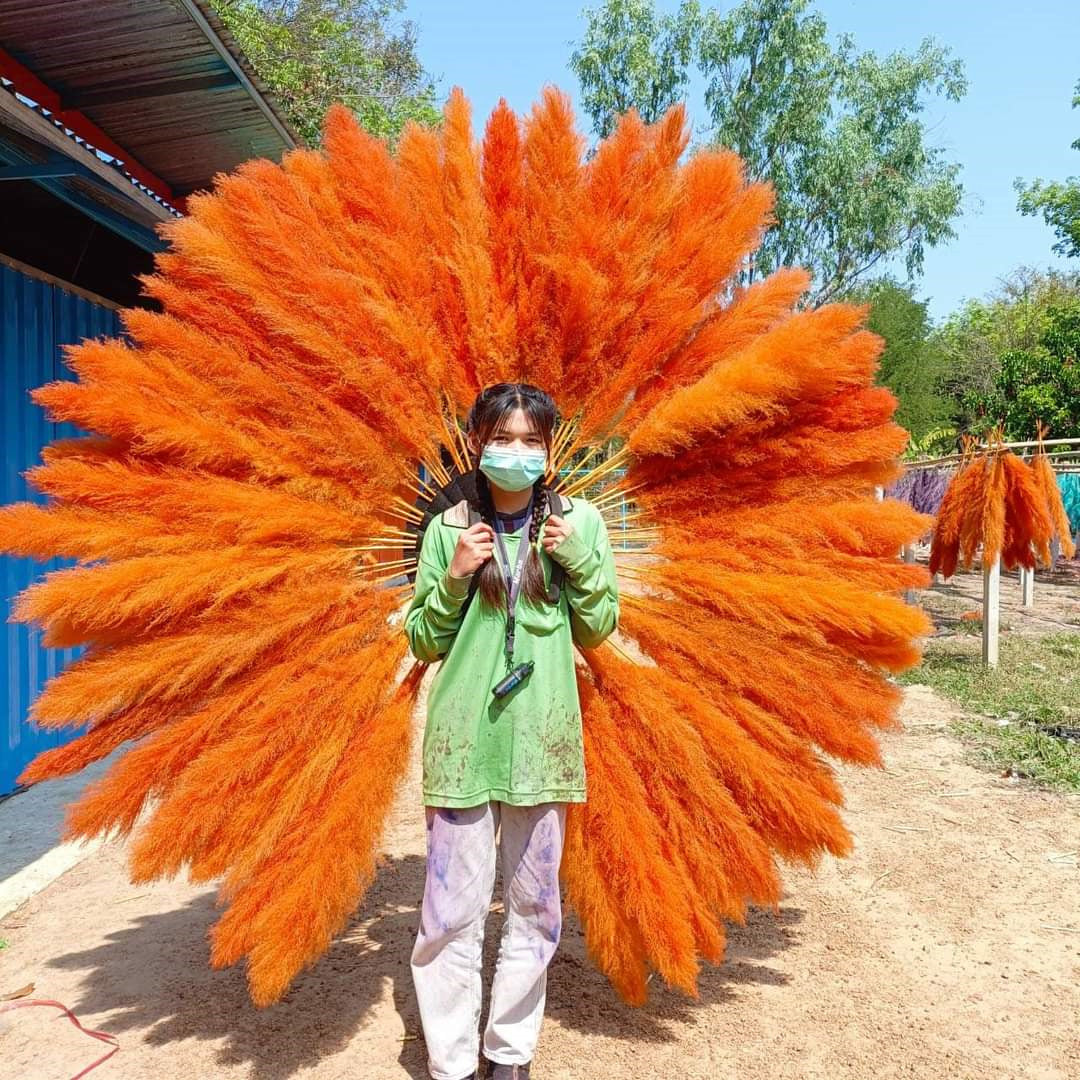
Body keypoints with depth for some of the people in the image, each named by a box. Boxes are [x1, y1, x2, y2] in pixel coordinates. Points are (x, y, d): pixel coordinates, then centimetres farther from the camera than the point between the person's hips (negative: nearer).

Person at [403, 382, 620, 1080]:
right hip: (463, 735, -1)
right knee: (452, 908, 3)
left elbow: (599, 631, 5)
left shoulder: (578, 520, 3)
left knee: (534, 904, 11)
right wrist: (452, 579, -12)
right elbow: (422, 643, 5)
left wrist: (580, 561, -10)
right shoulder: (449, 529, 2)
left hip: (542, 735, 1)